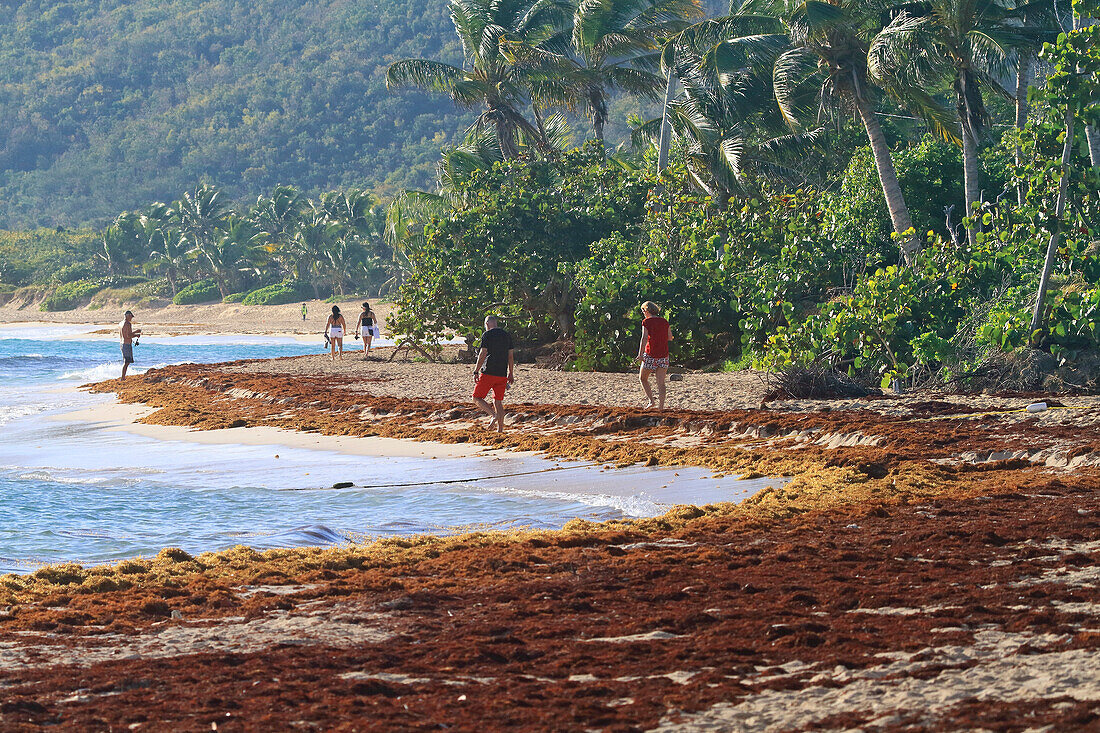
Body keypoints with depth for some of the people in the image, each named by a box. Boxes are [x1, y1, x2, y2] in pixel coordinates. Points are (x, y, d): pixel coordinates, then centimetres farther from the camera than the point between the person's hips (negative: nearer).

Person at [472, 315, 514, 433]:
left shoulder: (487, 335, -5)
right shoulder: (506, 335, 12)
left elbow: (483, 354, -12)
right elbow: (511, 356, 14)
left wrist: (476, 371, -9)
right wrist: (511, 374, 19)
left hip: (488, 373, -6)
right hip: (502, 374, 6)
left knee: (477, 398, 2)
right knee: (498, 401, 11)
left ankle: (494, 415, -20)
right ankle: (500, 429, 4)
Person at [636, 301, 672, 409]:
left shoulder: (646, 322, -6)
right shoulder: (664, 322, 8)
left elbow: (644, 338, -16)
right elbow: (670, 338, 15)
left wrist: (640, 354, -21)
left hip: (650, 355, -4)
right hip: (663, 355, 4)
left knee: (642, 378, 14)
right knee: (661, 382, 4)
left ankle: (651, 400, 2)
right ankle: (661, 407, -2)